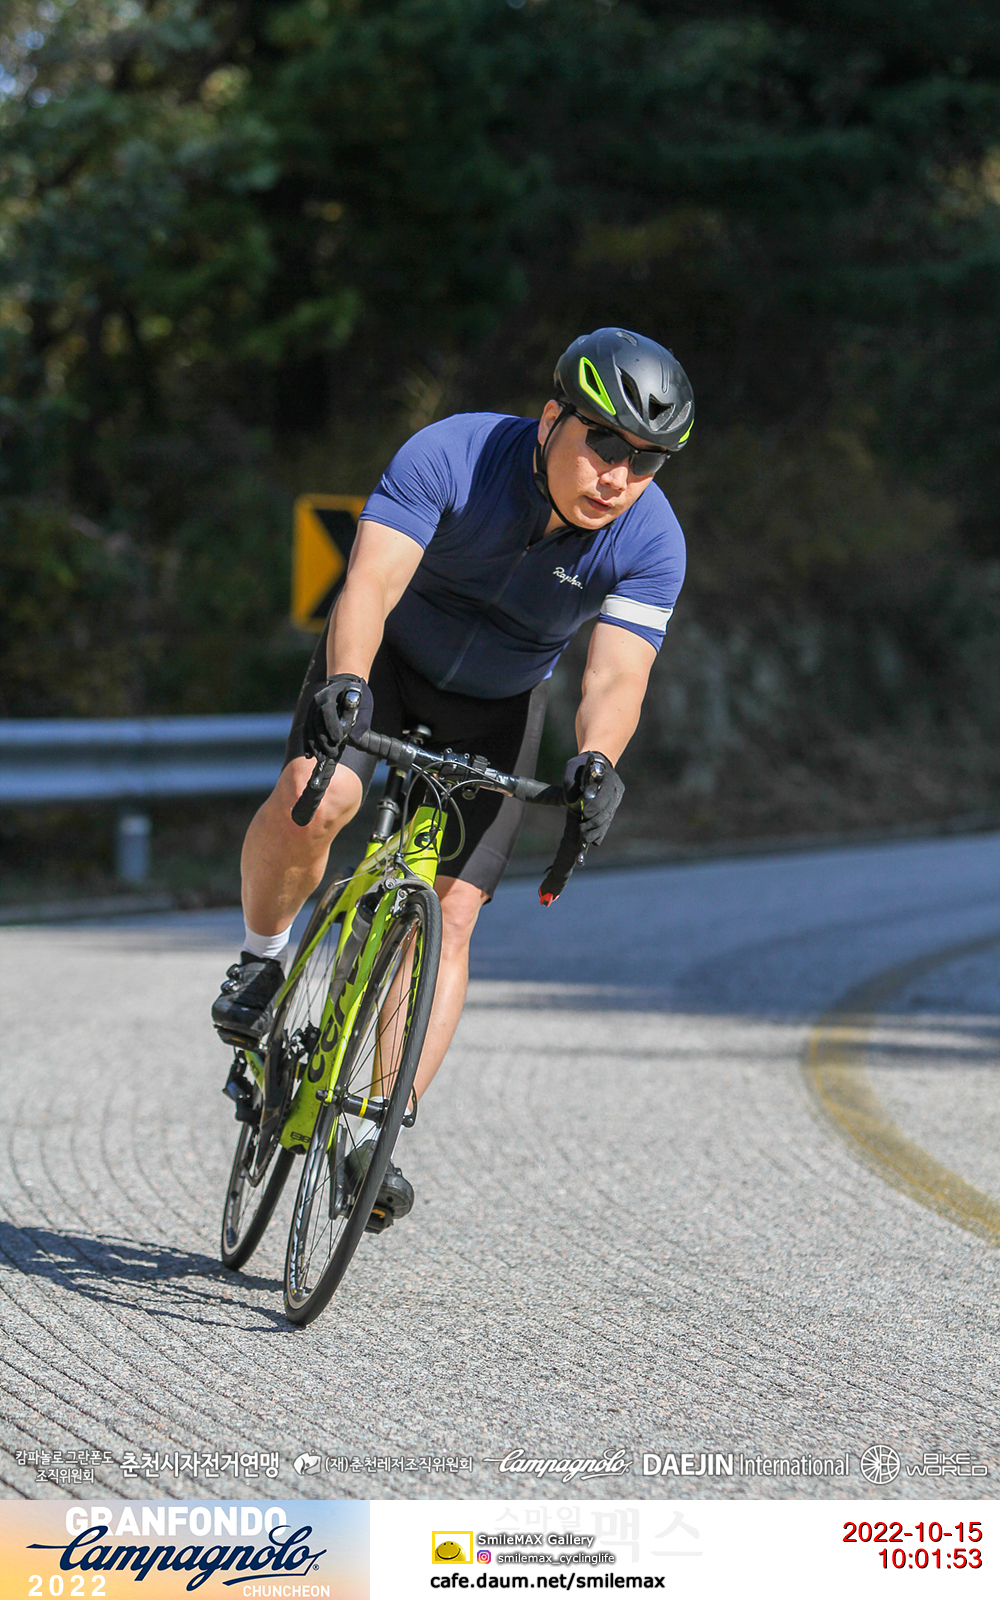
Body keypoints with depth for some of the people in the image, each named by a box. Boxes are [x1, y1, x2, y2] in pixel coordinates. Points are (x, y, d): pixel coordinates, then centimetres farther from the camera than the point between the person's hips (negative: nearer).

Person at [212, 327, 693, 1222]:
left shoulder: (651, 543, -24)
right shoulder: (450, 457, -30)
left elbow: (617, 676, -33)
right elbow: (371, 583, -39)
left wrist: (597, 760, -54)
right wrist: (346, 680, -58)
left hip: (496, 709, 2)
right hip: (386, 662, -2)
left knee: (453, 913, -10)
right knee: (317, 796, -31)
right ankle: (261, 960, -3)